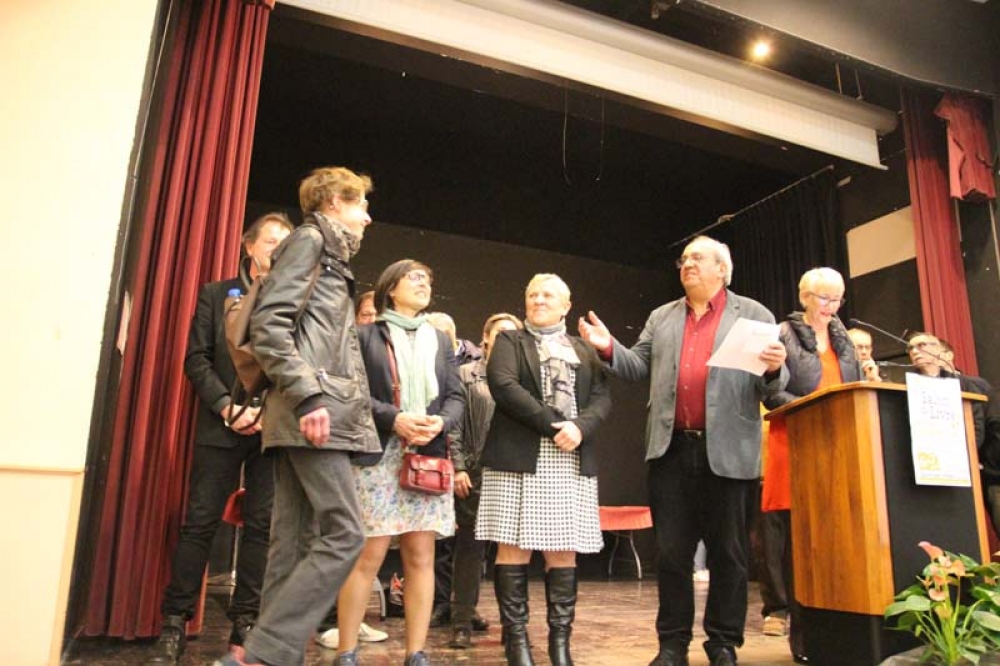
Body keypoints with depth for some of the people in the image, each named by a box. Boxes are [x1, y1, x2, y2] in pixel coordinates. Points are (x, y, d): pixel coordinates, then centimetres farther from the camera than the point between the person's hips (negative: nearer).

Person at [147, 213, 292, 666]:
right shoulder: (215, 294, 9)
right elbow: (196, 359, 2)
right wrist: (228, 406, -10)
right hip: (221, 426, 0)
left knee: (261, 525, 4)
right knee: (200, 523, 2)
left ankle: (246, 620, 14)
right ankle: (175, 623, 12)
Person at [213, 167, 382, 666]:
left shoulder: (332, 256, 27)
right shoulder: (309, 238, 0)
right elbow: (268, 322, -13)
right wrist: (307, 395, -21)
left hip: (318, 411, 9)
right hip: (313, 411, -9)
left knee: (297, 543, 6)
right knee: (344, 534, -12)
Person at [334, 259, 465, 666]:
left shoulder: (440, 340, 19)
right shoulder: (366, 335, 6)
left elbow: (456, 397, 12)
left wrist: (441, 422, -8)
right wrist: (394, 419, -16)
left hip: (428, 457, 4)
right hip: (378, 455, -4)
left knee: (421, 555, 2)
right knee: (369, 555, -6)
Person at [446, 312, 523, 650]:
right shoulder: (466, 374, 6)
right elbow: (454, 426, 1)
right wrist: (458, 467, -7)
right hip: (475, 472, -2)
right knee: (470, 545, 1)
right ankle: (462, 621, 8)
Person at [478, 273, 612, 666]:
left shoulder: (584, 350, 19)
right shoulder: (509, 341, 10)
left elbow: (602, 398, 7)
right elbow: (503, 385, -8)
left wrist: (580, 427, -14)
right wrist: (552, 424, -15)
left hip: (573, 461, 3)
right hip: (519, 457, -2)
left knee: (564, 550, 3)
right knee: (514, 546, -3)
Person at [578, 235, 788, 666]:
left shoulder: (755, 315, 6)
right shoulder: (661, 317, 16)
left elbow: (772, 385, 4)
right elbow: (641, 368, 12)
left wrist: (775, 369, -18)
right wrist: (609, 348, -4)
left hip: (728, 452, -2)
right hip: (671, 449, 3)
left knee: (728, 553, 7)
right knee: (671, 552, 7)